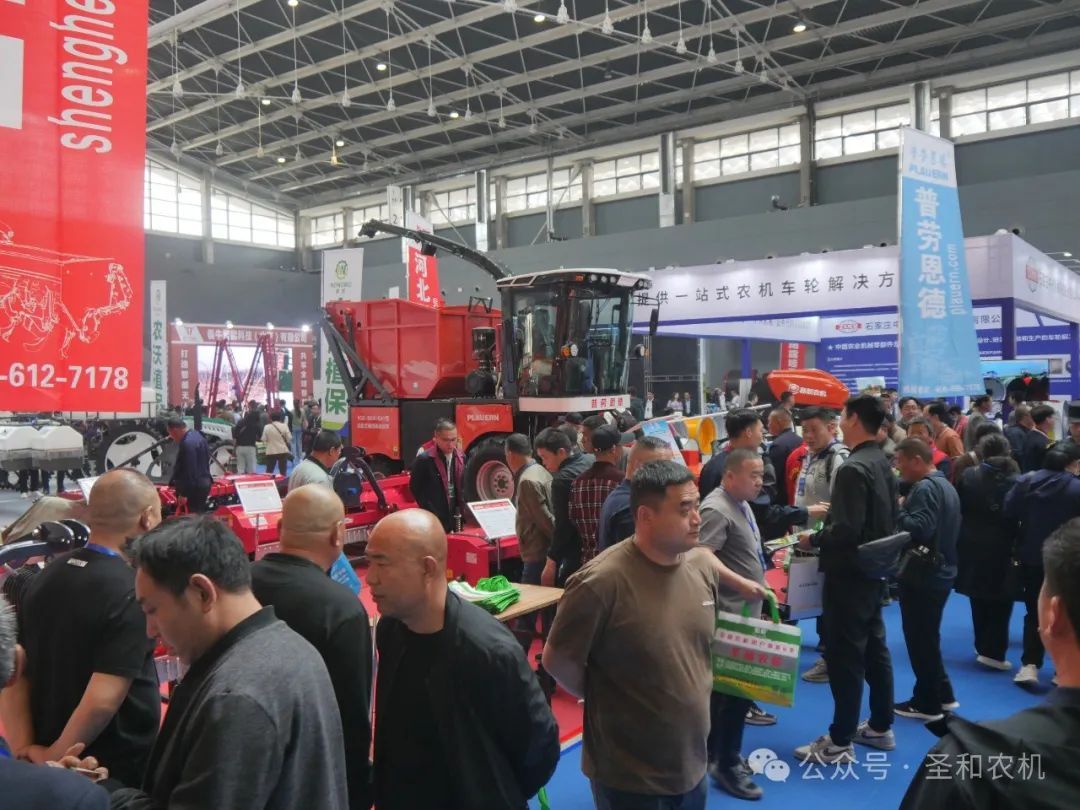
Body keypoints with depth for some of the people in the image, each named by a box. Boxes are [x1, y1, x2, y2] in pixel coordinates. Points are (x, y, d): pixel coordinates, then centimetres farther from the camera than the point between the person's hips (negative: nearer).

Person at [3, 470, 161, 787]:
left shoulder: (46, 576, -1)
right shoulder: (133, 592, -24)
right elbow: (102, 701, -28)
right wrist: (53, 758, -14)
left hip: (48, 750, 6)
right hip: (117, 772, -6)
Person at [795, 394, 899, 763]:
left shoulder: (852, 468, -22)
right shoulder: (882, 464, 7)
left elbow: (846, 530, -27)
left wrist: (813, 539, -10)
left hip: (849, 573, -9)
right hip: (874, 569, 10)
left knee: (844, 655, -2)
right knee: (874, 648, 17)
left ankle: (840, 742, 6)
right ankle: (880, 727, 30)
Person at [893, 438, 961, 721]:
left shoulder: (925, 488, -19)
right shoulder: (945, 485, 14)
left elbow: (919, 528, -31)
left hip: (923, 576, -10)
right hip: (940, 572, 10)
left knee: (919, 639, 1)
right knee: (928, 637, 20)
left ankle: (927, 703, 11)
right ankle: (943, 695, 28)